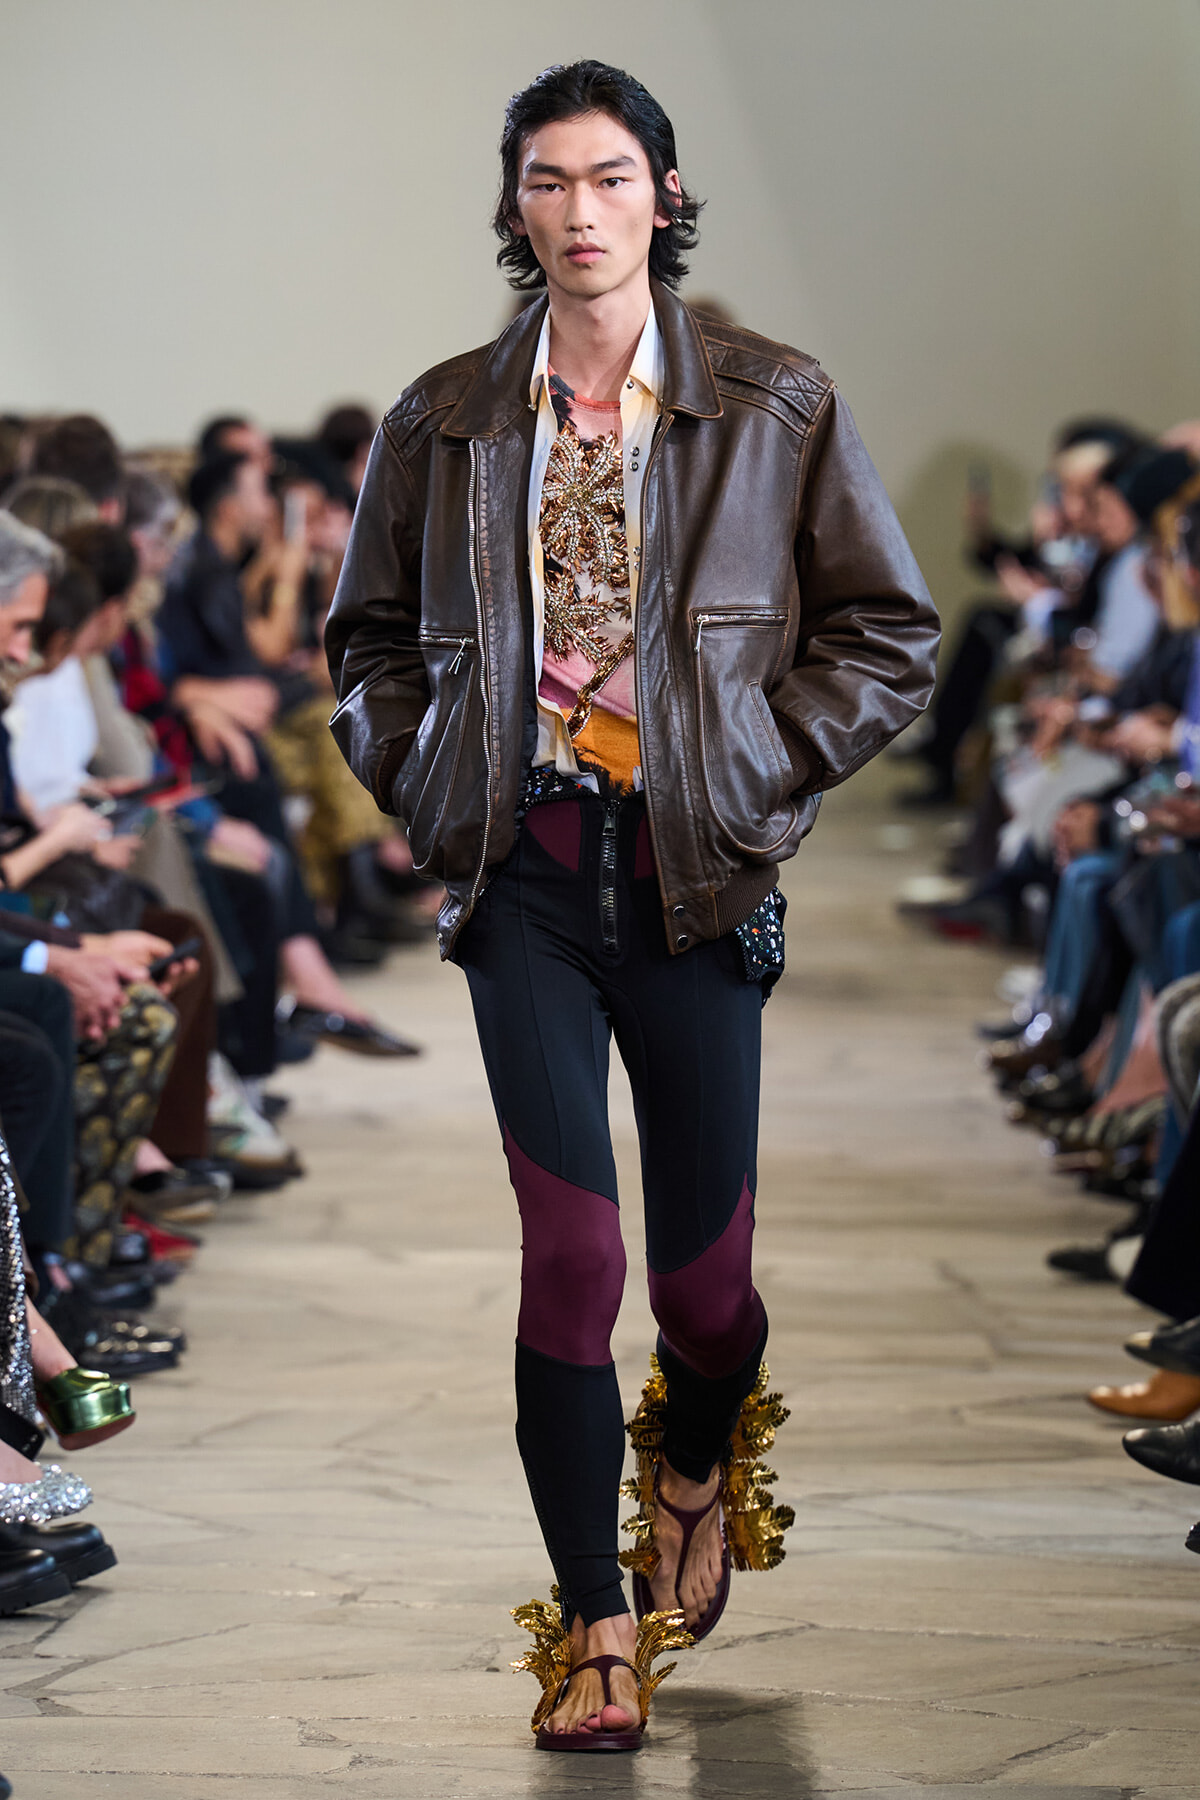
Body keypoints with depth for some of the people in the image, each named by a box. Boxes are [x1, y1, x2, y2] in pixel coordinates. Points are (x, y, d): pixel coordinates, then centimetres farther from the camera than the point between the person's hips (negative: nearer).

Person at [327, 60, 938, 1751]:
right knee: (570, 1248, -8)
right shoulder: (443, 420, 6)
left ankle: (694, 1471, 41)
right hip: (524, 877, 0)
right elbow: (369, 640, 19)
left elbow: (892, 635, 6)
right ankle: (593, 1622, 3)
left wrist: (755, 771, -3)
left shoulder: (780, 407, 2)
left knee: (702, 1262, 6)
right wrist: (428, 790, 4)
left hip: (694, 875, 0)